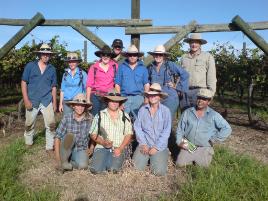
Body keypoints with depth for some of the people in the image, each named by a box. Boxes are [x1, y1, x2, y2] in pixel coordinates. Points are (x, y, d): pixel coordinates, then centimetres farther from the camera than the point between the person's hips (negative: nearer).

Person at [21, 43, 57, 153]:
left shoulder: (52, 69, 7)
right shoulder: (30, 66, 2)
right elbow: (24, 83, 0)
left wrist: (54, 102, 8)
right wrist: (26, 100, -8)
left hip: (47, 101, 1)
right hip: (32, 101, 0)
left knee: (51, 124, -7)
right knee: (29, 125, 12)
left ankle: (50, 147, 6)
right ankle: (28, 144, 35)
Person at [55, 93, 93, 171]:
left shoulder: (89, 118, -10)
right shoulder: (67, 117, -13)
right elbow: (57, 137, -12)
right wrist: (58, 157, -17)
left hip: (81, 150, 1)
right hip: (66, 149, -1)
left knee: (83, 165, -27)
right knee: (70, 135, -30)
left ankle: (71, 161, 6)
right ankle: (63, 161, -12)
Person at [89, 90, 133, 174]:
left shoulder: (125, 116, 10)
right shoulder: (99, 116, 8)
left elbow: (129, 134, 4)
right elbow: (93, 134, 5)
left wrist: (120, 148, -11)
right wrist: (103, 142, -14)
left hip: (118, 148, 0)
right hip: (102, 147, 0)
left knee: (113, 169, -23)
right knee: (96, 170, -20)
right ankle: (105, 161, 6)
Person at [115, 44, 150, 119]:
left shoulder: (143, 68, 11)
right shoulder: (122, 67, 9)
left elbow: (146, 84, 11)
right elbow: (117, 84, 7)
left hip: (138, 97, 1)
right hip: (124, 97, 0)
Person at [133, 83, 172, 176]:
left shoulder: (166, 111, -4)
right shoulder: (142, 110, 2)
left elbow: (166, 131, -6)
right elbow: (137, 127, 1)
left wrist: (156, 147, -11)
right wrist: (143, 144, -8)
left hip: (160, 146, -1)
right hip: (145, 144, 1)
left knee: (159, 171, -12)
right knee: (136, 167, -10)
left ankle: (154, 157, 20)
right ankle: (148, 157, 22)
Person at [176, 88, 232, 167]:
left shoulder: (214, 115, -4)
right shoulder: (187, 112, 3)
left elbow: (227, 129, -8)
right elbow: (180, 129, 9)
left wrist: (213, 139, -10)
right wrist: (179, 142, -4)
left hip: (204, 148, -1)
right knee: (180, 163, -9)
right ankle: (191, 158, 23)